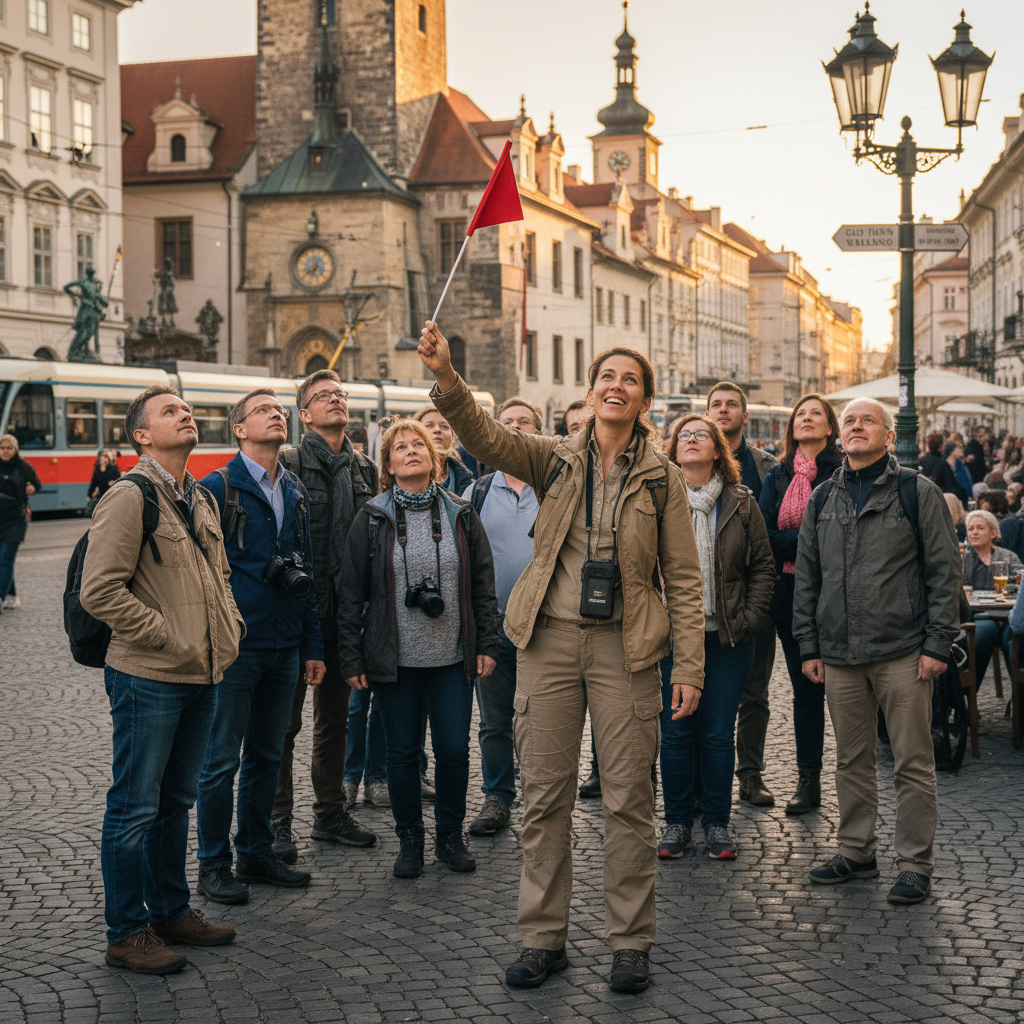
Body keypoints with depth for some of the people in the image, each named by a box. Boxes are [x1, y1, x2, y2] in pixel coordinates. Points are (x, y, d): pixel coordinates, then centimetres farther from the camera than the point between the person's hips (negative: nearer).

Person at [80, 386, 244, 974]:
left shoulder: (203, 501, 14)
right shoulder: (130, 498, -12)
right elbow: (100, 592, -18)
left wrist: (230, 627, 9)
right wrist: (170, 638, -16)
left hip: (203, 677, 8)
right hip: (149, 679, -8)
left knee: (177, 801, 18)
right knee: (136, 808, 0)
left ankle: (171, 910, 29)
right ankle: (128, 934, 10)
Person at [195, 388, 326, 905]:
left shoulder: (295, 491, 13)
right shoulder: (218, 487, -6)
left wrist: (313, 644, 12)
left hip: (284, 645, 6)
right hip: (236, 644, -6)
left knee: (267, 755, 13)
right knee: (223, 759, 1)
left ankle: (257, 852, 25)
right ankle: (215, 865, 11)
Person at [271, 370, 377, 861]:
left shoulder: (364, 468, 11)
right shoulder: (288, 464, -8)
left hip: (344, 613, 6)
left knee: (335, 717, 15)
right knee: (285, 719, 1)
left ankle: (331, 812, 27)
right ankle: (277, 823, 10)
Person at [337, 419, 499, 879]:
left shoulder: (461, 515, 5)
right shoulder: (372, 519, 1)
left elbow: (482, 583, 8)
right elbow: (352, 592, 1)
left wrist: (486, 644, 3)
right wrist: (351, 657, -3)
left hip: (452, 656, 1)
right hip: (394, 659, -1)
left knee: (454, 749, 2)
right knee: (403, 751, 6)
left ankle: (450, 836, 20)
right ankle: (409, 840, 21)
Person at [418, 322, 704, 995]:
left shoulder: (663, 479, 3)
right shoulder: (556, 461, 5)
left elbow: (684, 580, 2)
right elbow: (485, 436, -12)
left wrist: (689, 668, -5)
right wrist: (445, 377, -30)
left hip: (624, 647, -1)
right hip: (551, 640, 2)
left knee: (629, 800, 2)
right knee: (545, 795, 7)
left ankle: (631, 944, 15)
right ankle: (544, 938, 19)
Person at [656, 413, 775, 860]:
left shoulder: (741, 504, 5)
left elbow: (763, 565, 7)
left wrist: (749, 619, -3)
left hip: (728, 638, 1)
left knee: (719, 733, 5)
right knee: (675, 732, 3)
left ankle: (716, 823, 17)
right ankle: (677, 822, 16)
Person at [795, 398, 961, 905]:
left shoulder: (918, 493, -1)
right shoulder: (823, 500, 12)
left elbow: (944, 572, -3)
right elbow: (807, 578, 16)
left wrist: (937, 644, -9)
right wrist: (808, 645, 10)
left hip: (902, 652, -4)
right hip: (840, 654, 4)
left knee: (913, 762, 0)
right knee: (852, 759, 12)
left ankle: (915, 864, 9)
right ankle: (856, 850, 25)